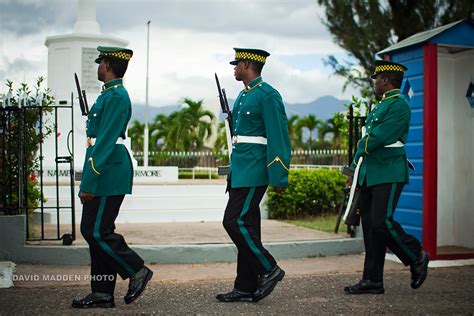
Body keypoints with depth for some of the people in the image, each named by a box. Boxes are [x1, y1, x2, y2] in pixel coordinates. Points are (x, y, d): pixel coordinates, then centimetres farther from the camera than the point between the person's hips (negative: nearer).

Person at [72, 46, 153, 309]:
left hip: (109, 170, -10)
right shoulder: (109, 94, 17)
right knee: (92, 230, 10)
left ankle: (137, 271, 8)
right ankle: (102, 294, 15)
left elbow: (105, 141, -21)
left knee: (97, 232, -7)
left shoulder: (116, 96, -15)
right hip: (105, 171, 10)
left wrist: (88, 182, -22)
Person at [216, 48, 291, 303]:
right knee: (245, 225, 9)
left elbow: (278, 137, -16)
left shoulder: (268, 95, -11)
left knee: (235, 222, -12)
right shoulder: (243, 95, 17)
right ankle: (246, 287, 13)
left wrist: (279, 177, -18)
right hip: (240, 170, 9)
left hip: (254, 171, -9)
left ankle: (269, 270, 2)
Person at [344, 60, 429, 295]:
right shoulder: (381, 105, 20)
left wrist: (360, 152, -2)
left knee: (382, 223, -14)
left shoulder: (399, 105, -10)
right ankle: (372, 281, 10)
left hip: (388, 175, -9)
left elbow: (380, 137, -20)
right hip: (370, 175, 9)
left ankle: (417, 258, 10)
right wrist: (356, 170, 13)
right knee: (370, 225, 6)